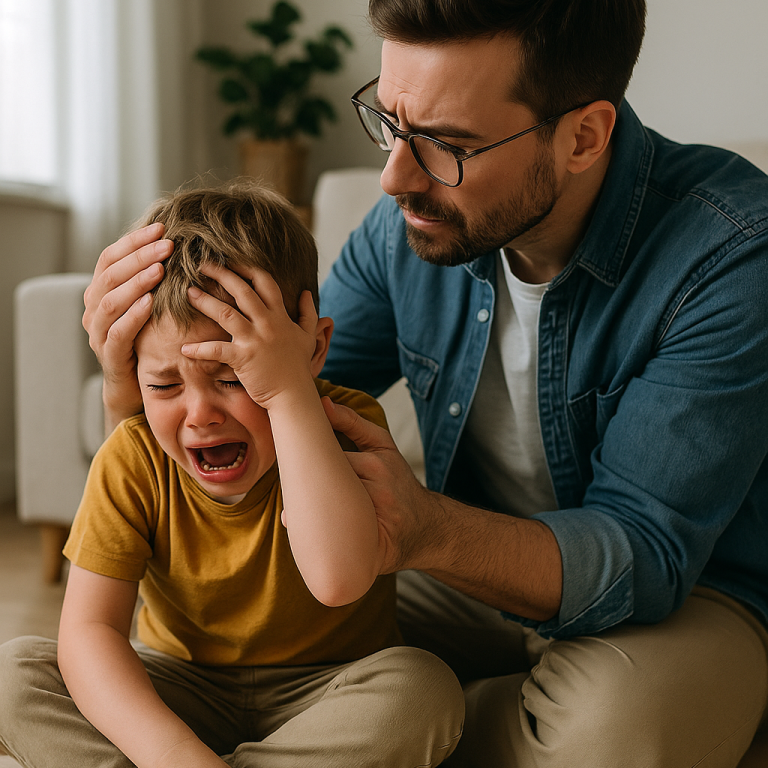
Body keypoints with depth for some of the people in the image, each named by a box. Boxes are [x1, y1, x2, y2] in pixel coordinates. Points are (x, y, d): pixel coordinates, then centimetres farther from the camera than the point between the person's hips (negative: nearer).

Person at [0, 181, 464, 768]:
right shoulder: (134, 459, -13)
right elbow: (88, 630, -21)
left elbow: (338, 577, -40)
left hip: (323, 697, -1)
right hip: (183, 691, 2)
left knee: (424, 689, -32)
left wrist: (289, 391, -39)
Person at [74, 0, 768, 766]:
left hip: (684, 596, -3)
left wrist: (425, 530, -47)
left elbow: (645, 551, -29)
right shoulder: (408, 224, -11)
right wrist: (138, 392, -25)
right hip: (477, 573, 4)